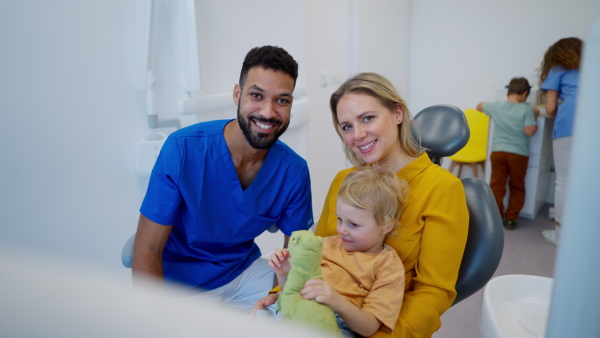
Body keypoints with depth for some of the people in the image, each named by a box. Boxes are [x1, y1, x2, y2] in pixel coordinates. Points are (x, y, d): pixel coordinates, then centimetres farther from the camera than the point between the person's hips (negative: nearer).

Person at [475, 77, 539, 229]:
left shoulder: (496, 106, 2)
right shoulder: (527, 109, -8)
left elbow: (479, 106, 21)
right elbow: (529, 131, -17)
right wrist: (535, 124, 3)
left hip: (498, 151, 2)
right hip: (518, 154, -2)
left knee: (497, 186, 7)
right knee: (517, 187, 13)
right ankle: (511, 218, 13)